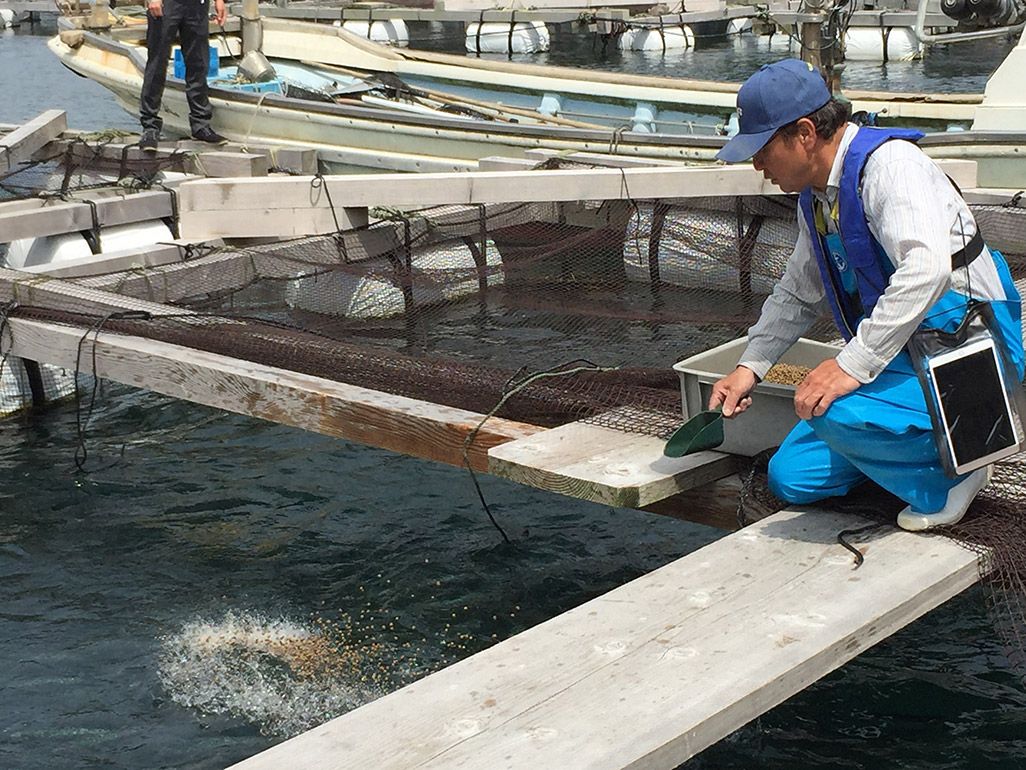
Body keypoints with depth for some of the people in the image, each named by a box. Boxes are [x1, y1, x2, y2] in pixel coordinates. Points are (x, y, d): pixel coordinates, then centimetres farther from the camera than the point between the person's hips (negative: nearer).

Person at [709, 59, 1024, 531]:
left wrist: (853, 364, -36)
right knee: (791, 478, 2)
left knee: (839, 413, -34)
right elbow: (797, 295, 23)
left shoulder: (889, 164, -19)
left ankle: (948, 474, -7)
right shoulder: (815, 197, 10)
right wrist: (750, 367, 13)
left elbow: (927, 269, -35)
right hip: (899, 356, 9)